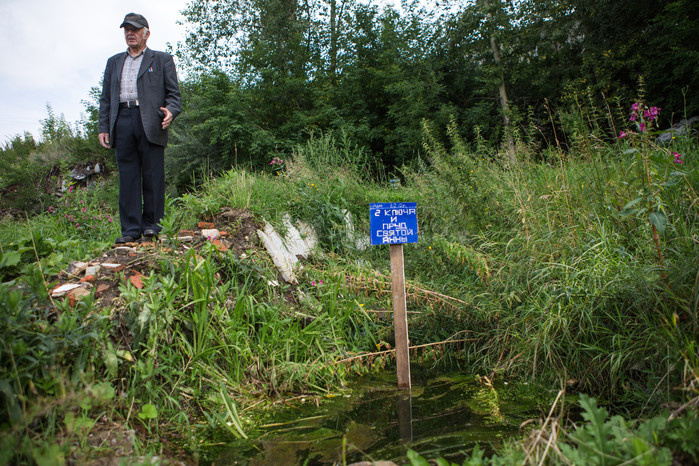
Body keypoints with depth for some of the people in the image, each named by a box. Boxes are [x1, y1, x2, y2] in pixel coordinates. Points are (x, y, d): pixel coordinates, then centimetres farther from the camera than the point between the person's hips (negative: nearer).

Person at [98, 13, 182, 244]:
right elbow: (106, 98, 21)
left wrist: (171, 110, -14)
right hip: (122, 123, 4)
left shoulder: (162, 59, 15)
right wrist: (104, 127, 10)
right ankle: (131, 229, 3)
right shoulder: (114, 62, 25)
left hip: (150, 123, -3)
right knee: (127, 177, 0)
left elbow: (174, 92, 7)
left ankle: (152, 225, 5)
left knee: (152, 177, -4)